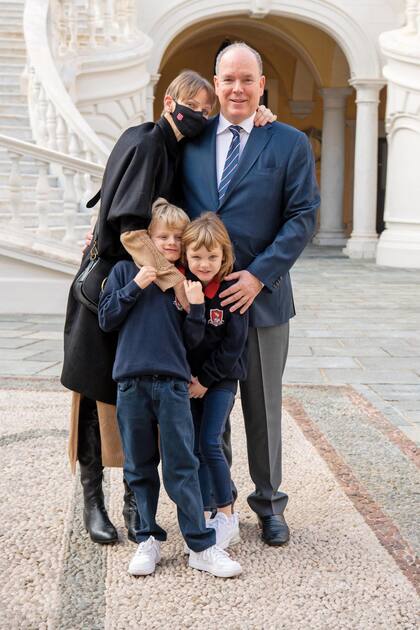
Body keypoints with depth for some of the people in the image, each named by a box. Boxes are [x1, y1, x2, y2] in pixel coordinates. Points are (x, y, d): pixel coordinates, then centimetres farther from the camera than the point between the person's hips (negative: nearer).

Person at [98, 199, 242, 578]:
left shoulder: (187, 282, 11)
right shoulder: (125, 271, 8)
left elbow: (193, 339, 8)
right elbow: (107, 319, 2)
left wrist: (196, 307, -9)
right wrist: (135, 286, -7)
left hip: (173, 383, 0)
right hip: (131, 383, 0)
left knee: (182, 466, -2)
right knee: (139, 468, 8)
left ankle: (202, 547, 2)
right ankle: (148, 540, 19)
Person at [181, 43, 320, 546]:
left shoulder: (291, 144, 0)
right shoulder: (190, 139, 7)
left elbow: (303, 217, -6)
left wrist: (258, 276, -14)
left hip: (261, 294, -2)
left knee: (263, 406, 10)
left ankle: (269, 503, 25)